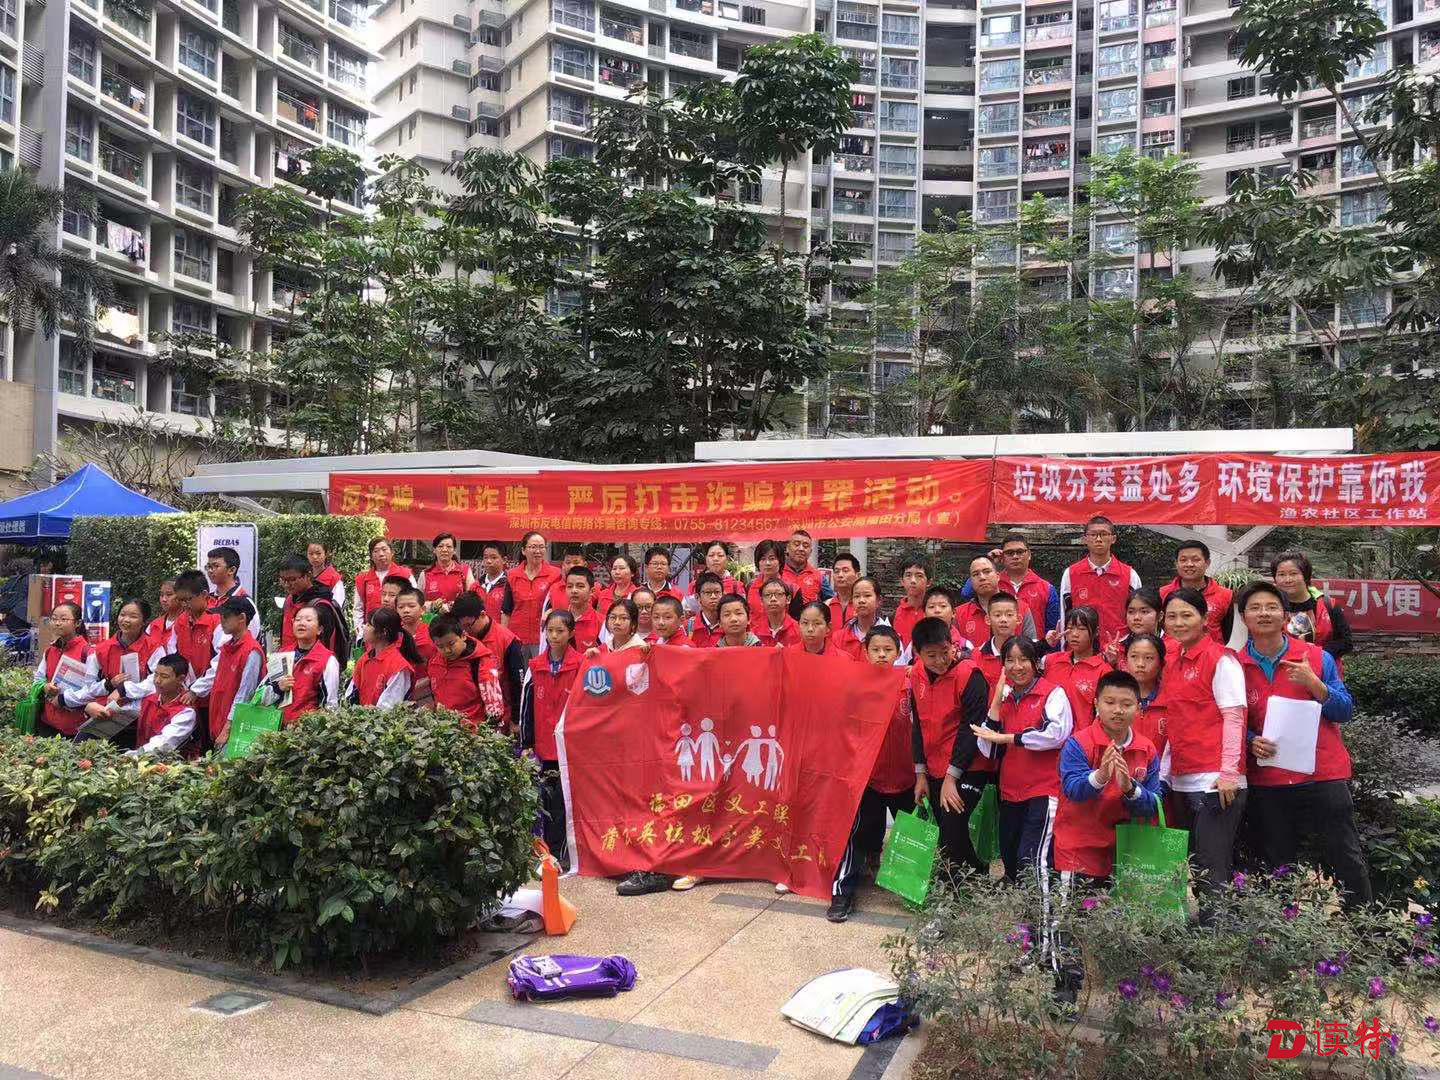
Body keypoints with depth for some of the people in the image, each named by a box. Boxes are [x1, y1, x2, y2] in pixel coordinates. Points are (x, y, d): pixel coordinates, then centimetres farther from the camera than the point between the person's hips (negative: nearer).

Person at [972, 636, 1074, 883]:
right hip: (1010, 793, 6)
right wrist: (996, 701, -2)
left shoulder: (1053, 693, -3)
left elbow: (1056, 733, -22)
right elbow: (989, 750, 5)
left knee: (1032, 858, -17)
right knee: (1009, 860, 14)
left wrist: (1004, 738, -15)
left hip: (1044, 790, -6)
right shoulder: (1004, 697, 12)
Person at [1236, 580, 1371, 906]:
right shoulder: (1235, 666, 1)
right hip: (1266, 783, 1)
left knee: (1347, 861, 3)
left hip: (1323, 775, -1)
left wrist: (1312, 683, -17)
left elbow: (1344, 710, -1)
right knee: (1276, 868, 13)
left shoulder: (1316, 657, 0)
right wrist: (1251, 742, -12)